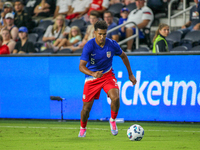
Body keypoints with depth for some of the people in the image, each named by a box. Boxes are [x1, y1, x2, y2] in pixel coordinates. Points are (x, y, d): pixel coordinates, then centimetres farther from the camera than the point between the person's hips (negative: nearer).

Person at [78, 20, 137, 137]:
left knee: (115, 98, -26)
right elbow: (81, 66, -27)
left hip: (107, 75, 1)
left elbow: (123, 56, 7)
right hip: (92, 77, -1)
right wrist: (93, 74, -46)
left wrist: (130, 74, 11)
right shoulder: (89, 46, -22)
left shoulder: (112, 44, -13)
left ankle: (113, 121, 2)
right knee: (86, 108, 1)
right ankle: (82, 129, 32)